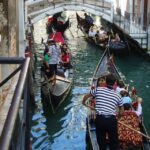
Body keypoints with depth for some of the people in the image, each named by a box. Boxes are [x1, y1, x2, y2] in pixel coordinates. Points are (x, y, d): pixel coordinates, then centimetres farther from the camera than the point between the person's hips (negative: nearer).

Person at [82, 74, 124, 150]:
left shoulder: (98, 90, 3)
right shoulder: (117, 96, 7)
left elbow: (86, 97, 18)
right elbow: (121, 112, 15)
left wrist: (83, 102, 38)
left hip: (100, 119, 0)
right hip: (112, 120, 0)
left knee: (101, 141, 16)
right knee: (114, 142, 13)